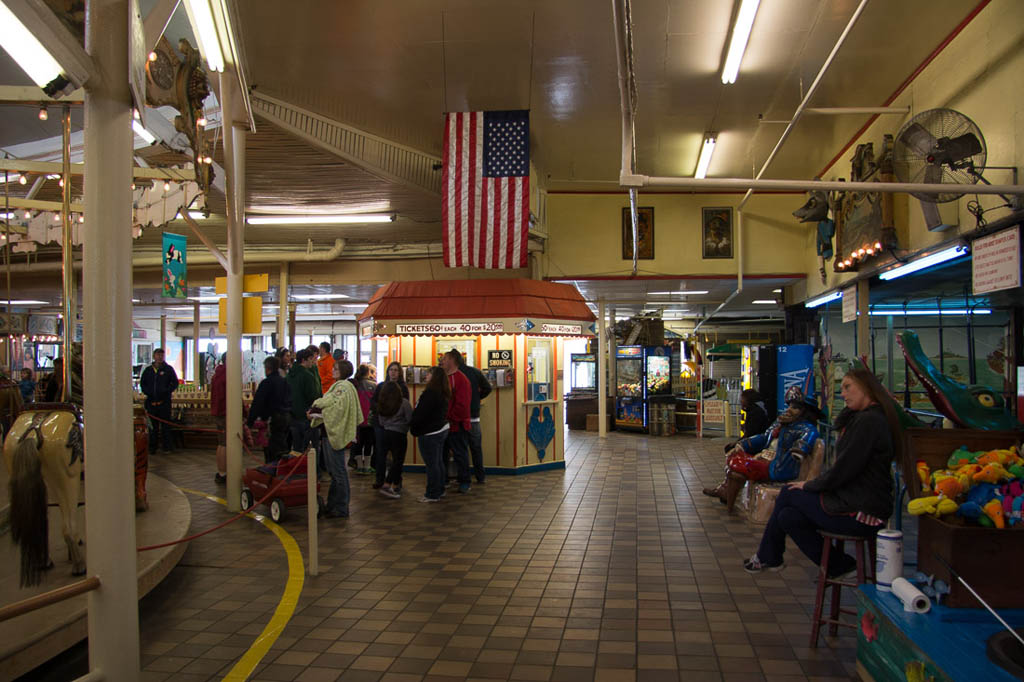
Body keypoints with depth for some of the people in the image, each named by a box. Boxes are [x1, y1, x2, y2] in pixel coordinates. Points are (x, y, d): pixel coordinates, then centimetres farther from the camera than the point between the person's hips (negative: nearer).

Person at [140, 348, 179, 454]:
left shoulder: (168, 369, 4)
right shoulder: (148, 370, 12)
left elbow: (175, 383, 3)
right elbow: (142, 383, 18)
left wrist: (167, 391, -11)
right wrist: (147, 392, 0)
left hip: (164, 401, -3)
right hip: (151, 401, 3)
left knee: (165, 425, -2)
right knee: (153, 426, 8)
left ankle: (167, 446, 4)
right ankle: (152, 446, 15)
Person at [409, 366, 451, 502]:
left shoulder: (430, 393, -21)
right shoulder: (443, 393, 9)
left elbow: (420, 414, -20)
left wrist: (413, 427, -2)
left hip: (430, 433, -10)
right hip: (442, 429, 10)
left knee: (431, 464, -3)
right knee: (439, 462, 17)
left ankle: (432, 494, 3)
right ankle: (439, 490, 27)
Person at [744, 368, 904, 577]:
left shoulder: (868, 421, -19)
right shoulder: (869, 417, 14)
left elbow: (843, 469, -18)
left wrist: (810, 485, -6)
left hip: (860, 514, -9)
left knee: (788, 494, 3)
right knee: (788, 517, 4)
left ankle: (766, 557, 18)